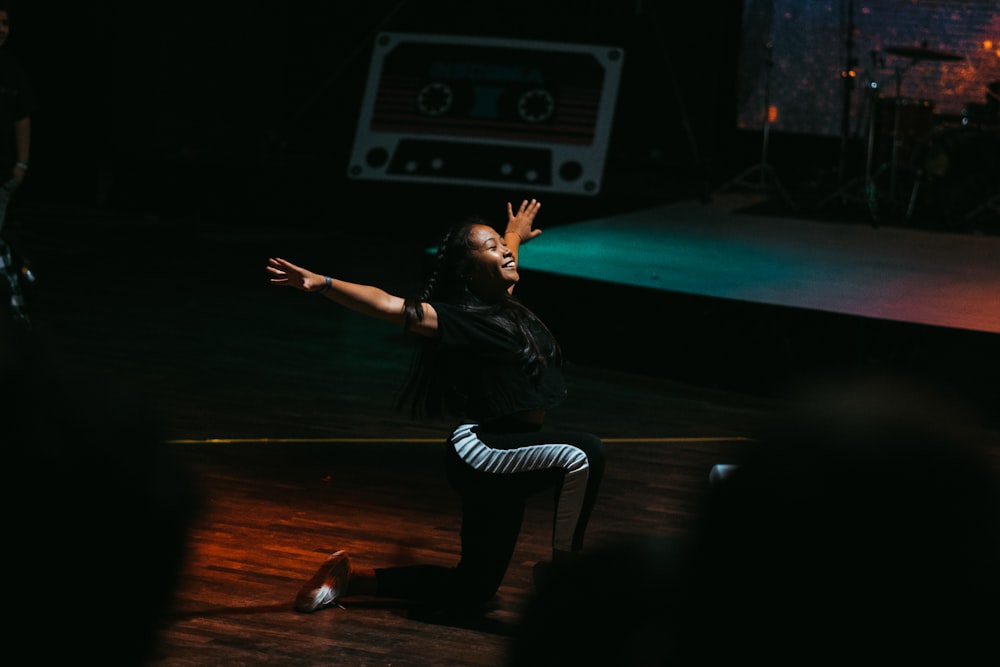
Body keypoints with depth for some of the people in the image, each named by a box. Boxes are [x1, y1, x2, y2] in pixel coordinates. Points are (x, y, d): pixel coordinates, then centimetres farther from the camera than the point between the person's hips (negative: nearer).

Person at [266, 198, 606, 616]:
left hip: (504, 463, 9)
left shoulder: (502, 302, 12)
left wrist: (515, 235, 58)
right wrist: (321, 283, -34)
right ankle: (563, 570, -19)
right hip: (480, 451, -9)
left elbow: (502, 267, 37)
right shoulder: (462, 317, -12)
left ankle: (352, 578, 21)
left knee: (469, 595, 10)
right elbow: (387, 305, -22)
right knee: (583, 454, -29)